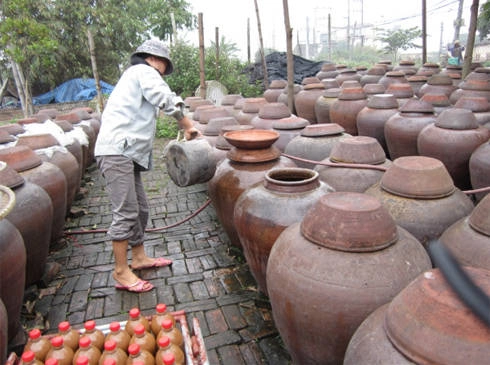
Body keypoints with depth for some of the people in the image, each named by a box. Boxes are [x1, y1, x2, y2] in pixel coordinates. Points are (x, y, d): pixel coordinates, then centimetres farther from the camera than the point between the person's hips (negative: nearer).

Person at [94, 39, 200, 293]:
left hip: (125, 153, 11)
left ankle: (139, 258, 25)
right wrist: (188, 126, -5)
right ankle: (121, 272, -3)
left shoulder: (132, 76, 31)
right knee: (125, 213, -10)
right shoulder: (143, 71, 1)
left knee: (140, 210, 13)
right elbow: (167, 100, -14)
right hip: (117, 151, -10)